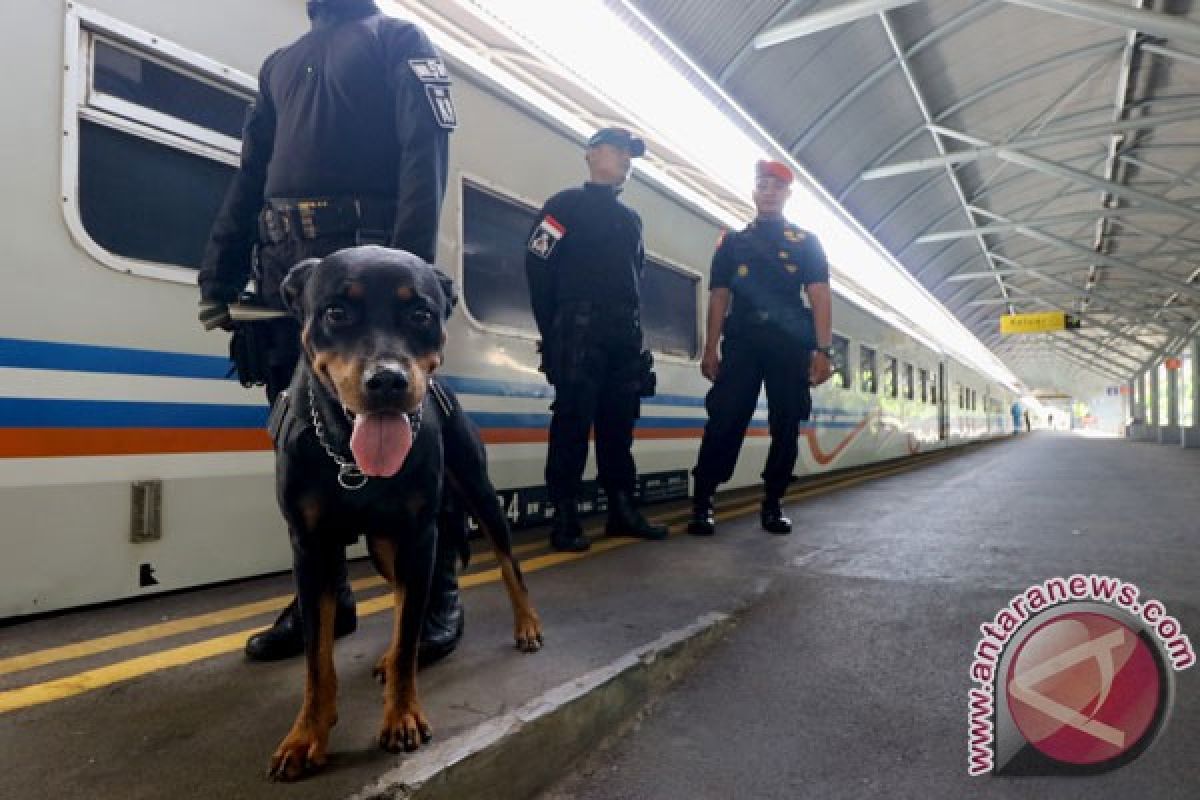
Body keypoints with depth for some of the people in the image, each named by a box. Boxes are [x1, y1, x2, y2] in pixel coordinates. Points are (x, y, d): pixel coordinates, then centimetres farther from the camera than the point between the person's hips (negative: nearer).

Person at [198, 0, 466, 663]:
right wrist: (218, 278, 12)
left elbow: (425, 155, -7)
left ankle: (439, 594, 5)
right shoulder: (281, 64, 28)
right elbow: (249, 179, 23)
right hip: (285, 274, 6)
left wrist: (409, 268, -21)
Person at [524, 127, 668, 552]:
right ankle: (564, 518, -5)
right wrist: (553, 332, -8)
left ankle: (622, 510, 14)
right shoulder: (566, 204, 3)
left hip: (626, 337, 7)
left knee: (619, 425, 7)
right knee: (573, 423, -9)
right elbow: (537, 266, -5)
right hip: (580, 332, -6)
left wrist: (634, 325, 11)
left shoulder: (631, 218, 25)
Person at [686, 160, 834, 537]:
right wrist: (710, 349, 0)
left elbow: (819, 296, 5)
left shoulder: (806, 242, 14)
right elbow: (719, 297, 10)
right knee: (724, 421, -9)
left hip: (790, 345, 1)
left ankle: (773, 504, 14)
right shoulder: (733, 242, 17)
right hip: (741, 342, 0)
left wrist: (823, 350, -7)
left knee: (786, 426, 2)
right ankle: (702, 503, -6)